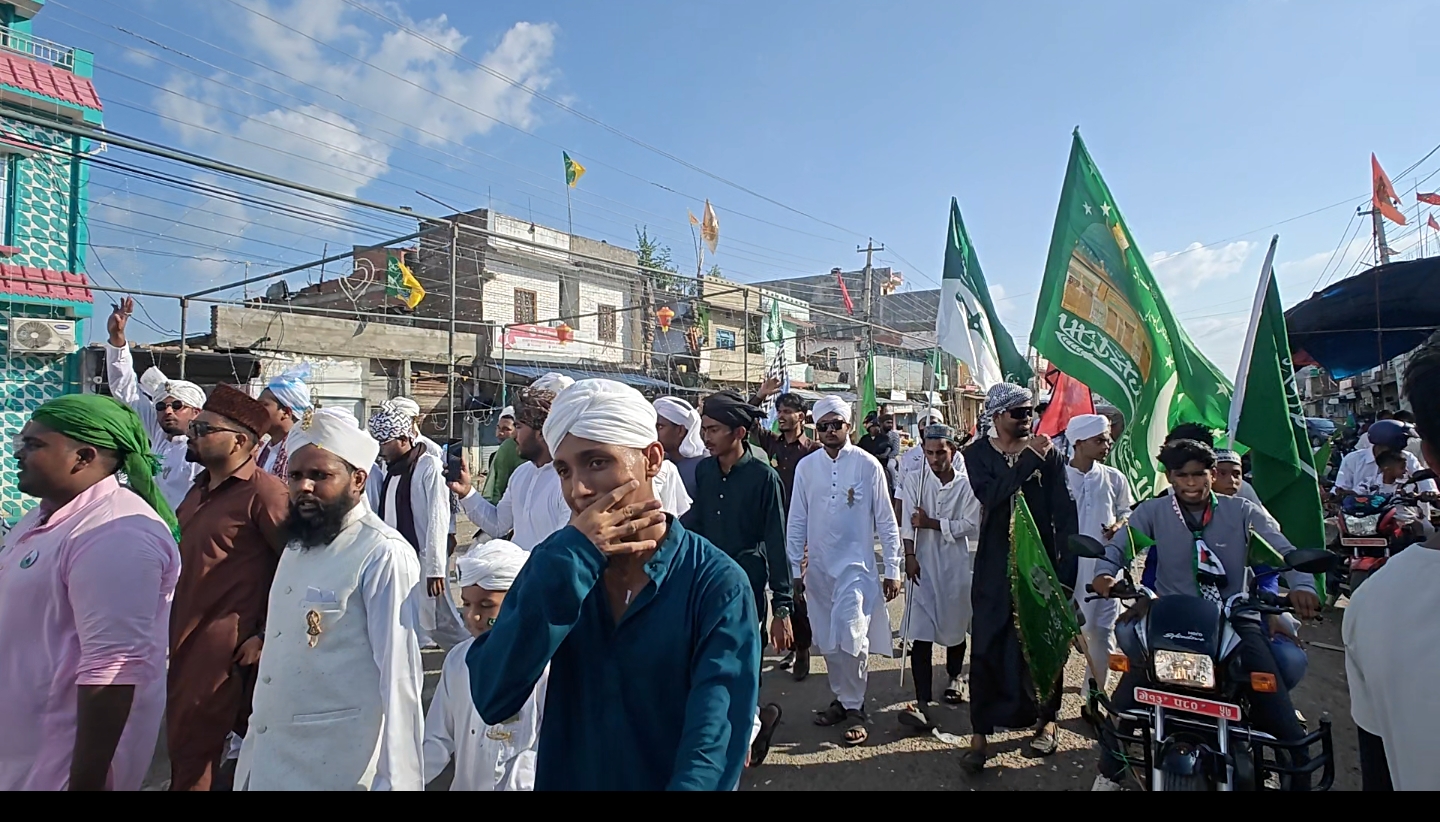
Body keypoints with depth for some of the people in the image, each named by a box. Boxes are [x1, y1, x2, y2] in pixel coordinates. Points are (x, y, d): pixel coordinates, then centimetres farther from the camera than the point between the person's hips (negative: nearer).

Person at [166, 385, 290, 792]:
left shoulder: (264, 492, -17)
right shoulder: (200, 490, 12)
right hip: (185, 640, 9)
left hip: (224, 647, -9)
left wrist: (266, 635, -15)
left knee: (193, 748, 3)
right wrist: (173, 632, 18)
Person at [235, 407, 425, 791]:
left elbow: (398, 675, -21)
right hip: (268, 759, 7)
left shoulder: (384, 555, -20)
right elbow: (280, 652, 13)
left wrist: (396, 779, -20)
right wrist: (253, 746, 15)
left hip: (339, 767, -7)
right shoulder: (296, 547, 7)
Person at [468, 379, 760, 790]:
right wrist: (569, 559, -27)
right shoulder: (555, 563, -9)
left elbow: (713, 744, -25)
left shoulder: (716, 584, -20)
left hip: (667, 780, -3)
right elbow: (491, 700, -19)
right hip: (562, 779, 3)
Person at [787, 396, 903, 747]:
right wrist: (794, 569, 4)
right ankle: (841, 699, 32)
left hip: (856, 565, -3)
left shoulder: (868, 465, -6)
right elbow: (796, 521, 6)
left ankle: (854, 708, 9)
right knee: (828, 641, 13)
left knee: (851, 638, -10)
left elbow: (886, 520, -2)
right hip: (818, 567, 4)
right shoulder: (806, 467, 2)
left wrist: (892, 569, -2)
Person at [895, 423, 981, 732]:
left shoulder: (967, 484, -3)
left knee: (955, 626, 17)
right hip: (922, 563, -1)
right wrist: (909, 556, -16)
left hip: (955, 564, 1)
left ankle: (953, 677, 44)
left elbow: (971, 525, -9)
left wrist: (931, 523, -14)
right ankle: (923, 703, -7)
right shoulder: (913, 479, -1)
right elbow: (908, 521, -8)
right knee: (920, 633, -7)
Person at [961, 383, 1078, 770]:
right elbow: (989, 495, -18)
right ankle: (980, 732, 10)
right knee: (987, 647, 0)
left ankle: (1046, 719, 32)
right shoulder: (977, 454, 0)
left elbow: (1065, 512, -2)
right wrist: (1028, 459, -22)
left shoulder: (1048, 454, 1)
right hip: (995, 567, -1)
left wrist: (1066, 568, -8)